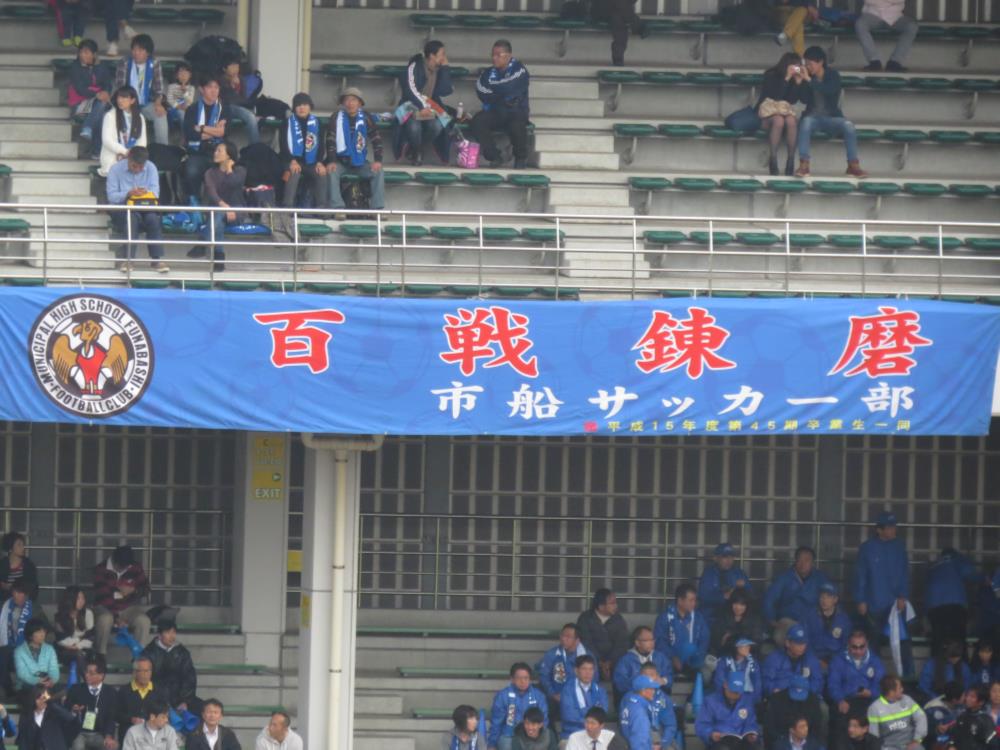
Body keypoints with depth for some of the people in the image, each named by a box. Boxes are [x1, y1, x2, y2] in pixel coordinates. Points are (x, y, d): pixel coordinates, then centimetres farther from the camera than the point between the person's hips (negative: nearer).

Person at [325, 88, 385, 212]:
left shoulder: (366, 119, 2)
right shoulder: (336, 119, -2)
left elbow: (377, 139, 0)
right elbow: (330, 141, -9)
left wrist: (378, 160, -14)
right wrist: (331, 161, -24)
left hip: (360, 163, 2)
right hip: (341, 161, -2)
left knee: (379, 173, -20)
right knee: (332, 172, -32)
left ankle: (378, 208, -19)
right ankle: (337, 207, -36)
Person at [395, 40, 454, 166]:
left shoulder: (440, 70, 7)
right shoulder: (415, 66, -10)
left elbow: (445, 91, -7)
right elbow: (411, 89, -23)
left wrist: (445, 68, -9)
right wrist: (422, 106, -37)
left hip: (430, 107, 5)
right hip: (411, 106, -5)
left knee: (437, 125, -29)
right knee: (414, 125, -37)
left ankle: (416, 149, -1)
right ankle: (415, 151, -3)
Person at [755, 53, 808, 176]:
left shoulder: (795, 78, 6)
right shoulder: (770, 75, -6)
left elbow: (793, 99, -3)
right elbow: (775, 96, -18)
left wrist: (799, 82, -12)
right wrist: (786, 79, -22)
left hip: (785, 110, 3)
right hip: (768, 111, -3)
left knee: (791, 121, -33)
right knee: (779, 120, -38)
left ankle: (791, 159, -32)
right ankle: (773, 158, -33)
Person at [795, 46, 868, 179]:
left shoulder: (833, 75, -2)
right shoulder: (808, 76, 3)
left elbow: (828, 90, -23)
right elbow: (804, 99, -6)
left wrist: (809, 80, -28)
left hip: (832, 118, 0)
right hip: (813, 117, 0)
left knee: (848, 125, -29)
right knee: (806, 121, -35)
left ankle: (853, 165, -25)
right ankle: (804, 165, -42)